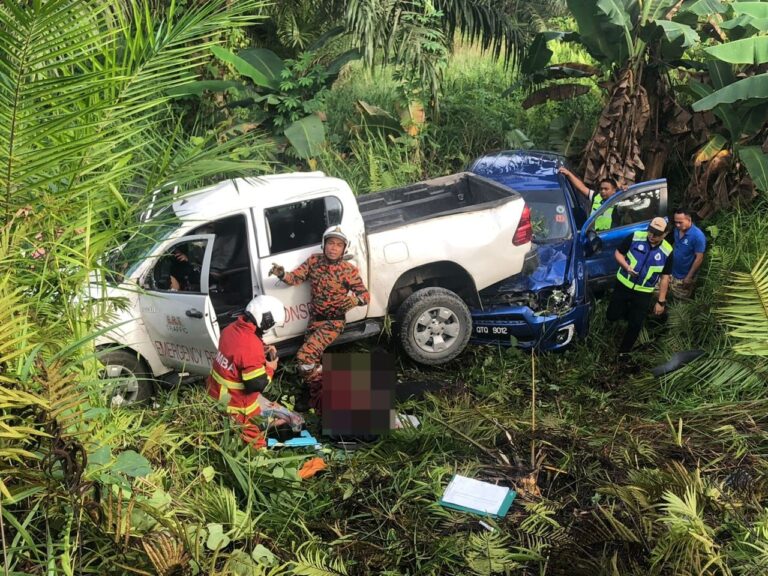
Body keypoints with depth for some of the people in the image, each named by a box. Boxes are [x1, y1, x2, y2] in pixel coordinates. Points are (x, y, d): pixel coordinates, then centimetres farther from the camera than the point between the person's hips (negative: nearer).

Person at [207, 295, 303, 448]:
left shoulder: (232, 328, -3)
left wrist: (262, 352, 3)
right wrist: (270, 368, -8)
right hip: (235, 404, -9)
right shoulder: (251, 347, -29)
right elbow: (257, 385, -25)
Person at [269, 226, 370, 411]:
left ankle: (320, 401, -4)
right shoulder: (314, 260, 0)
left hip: (334, 322, -5)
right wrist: (282, 274, -23)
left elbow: (366, 295, -10)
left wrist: (354, 300, -33)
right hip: (315, 318, 6)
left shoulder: (349, 270, -11)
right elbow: (295, 278, -1)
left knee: (304, 357, -20)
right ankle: (319, 398, 36)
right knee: (314, 360, 14)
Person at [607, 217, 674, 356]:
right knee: (612, 316, 7)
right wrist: (627, 267, -24)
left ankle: (624, 351, 26)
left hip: (644, 293, 0)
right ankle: (628, 312, 40)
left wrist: (661, 301, -4)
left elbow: (664, 278, -3)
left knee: (636, 325, 5)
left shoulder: (667, 252, -10)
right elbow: (618, 253, -4)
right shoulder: (635, 238, -14)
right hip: (623, 285, 0)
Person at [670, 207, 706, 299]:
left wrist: (689, 277, -19)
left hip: (684, 277, -6)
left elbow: (699, 258, -22)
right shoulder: (676, 230, -5)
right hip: (671, 273, 6)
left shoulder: (698, 236, -25)